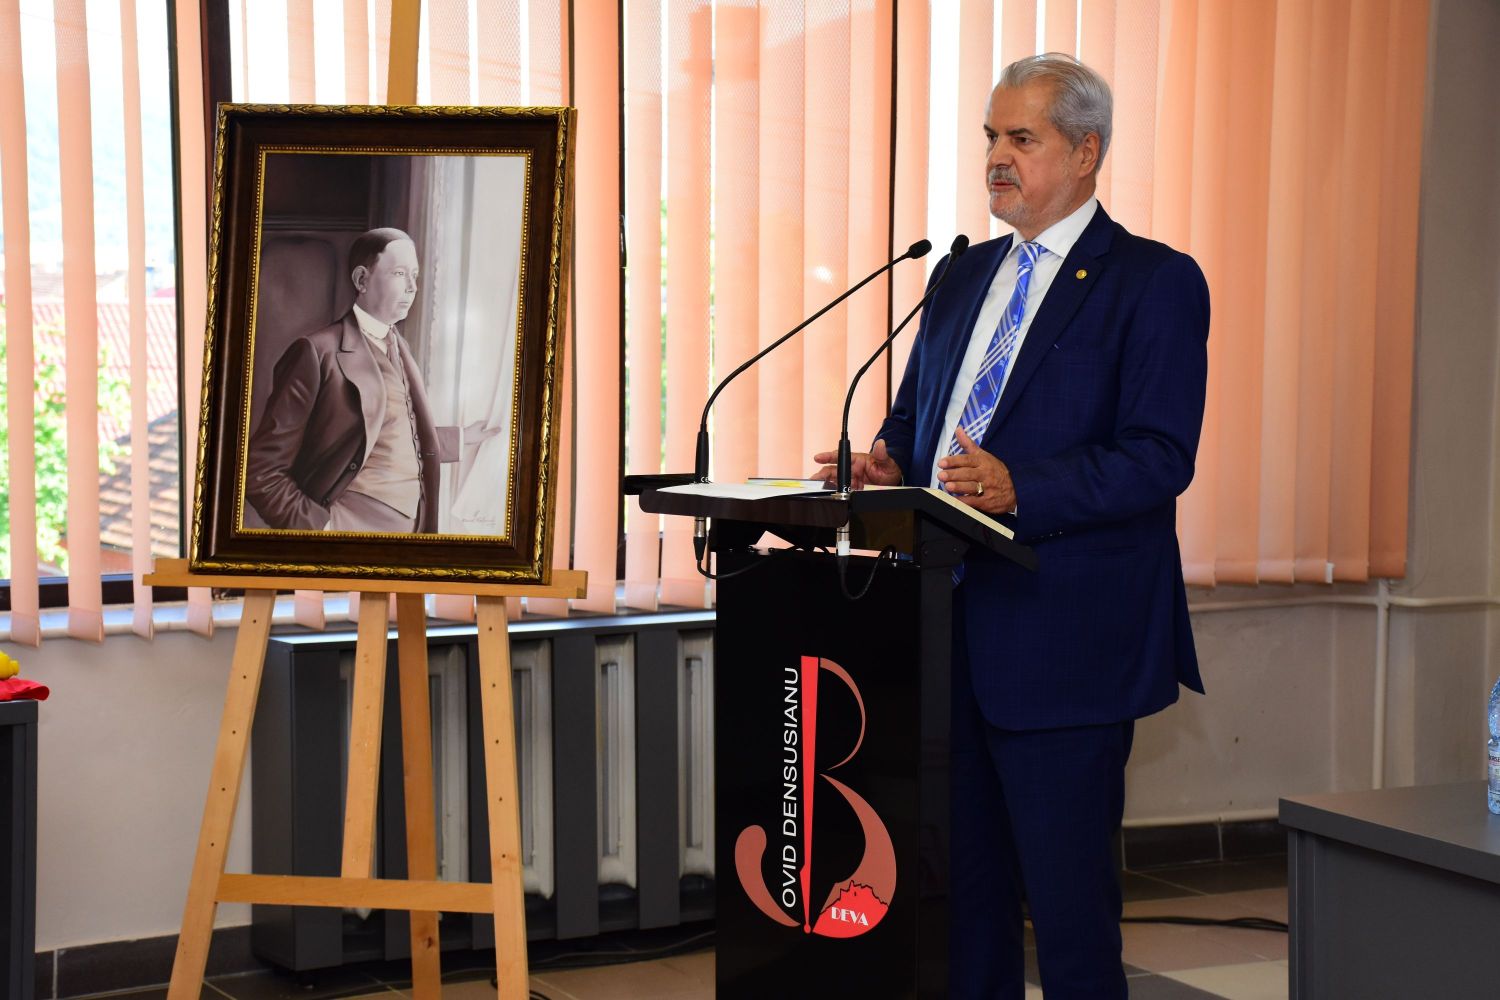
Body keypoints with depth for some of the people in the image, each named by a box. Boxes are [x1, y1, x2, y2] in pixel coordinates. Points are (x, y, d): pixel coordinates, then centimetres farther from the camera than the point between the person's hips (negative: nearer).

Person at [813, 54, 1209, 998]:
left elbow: (1160, 457, -14)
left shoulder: (1155, 282, -5)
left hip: (1064, 638, -7)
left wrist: (1020, 491, -26)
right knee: (962, 883, 13)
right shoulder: (963, 276, 16)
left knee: (1068, 894, -1)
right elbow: (916, 414, 24)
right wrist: (888, 462, 1)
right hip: (950, 627, 7)